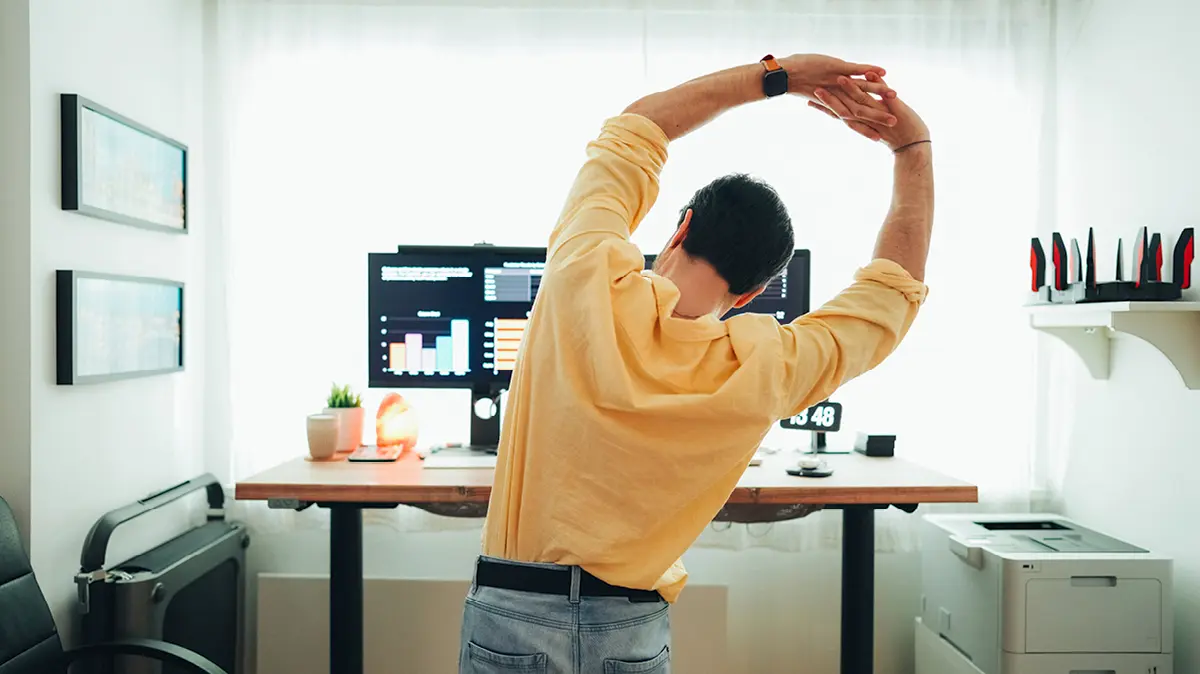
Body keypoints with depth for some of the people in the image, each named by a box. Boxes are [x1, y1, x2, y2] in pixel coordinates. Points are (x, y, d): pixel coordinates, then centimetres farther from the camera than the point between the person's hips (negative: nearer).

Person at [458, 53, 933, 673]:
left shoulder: (583, 280, -17)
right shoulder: (761, 373, -14)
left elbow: (631, 132, 0)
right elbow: (894, 288, 2)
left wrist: (777, 73, 3)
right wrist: (914, 147, 9)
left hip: (511, 615, 0)